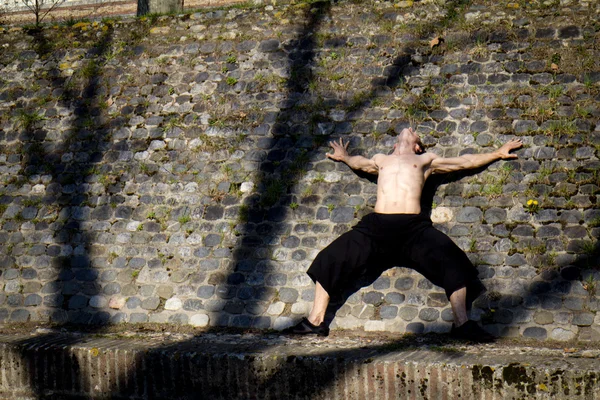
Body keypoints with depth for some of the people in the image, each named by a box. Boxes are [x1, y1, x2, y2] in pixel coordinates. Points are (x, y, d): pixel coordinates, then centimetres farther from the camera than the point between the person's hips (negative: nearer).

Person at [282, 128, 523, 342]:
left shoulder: (426, 160, 25)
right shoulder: (381, 161, 31)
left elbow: (465, 162, 32)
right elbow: (357, 163, 54)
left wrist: (498, 153, 36)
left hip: (413, 226, -2)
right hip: (376, 225, 2)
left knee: (451, 260, -22)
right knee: (332, 259, -7)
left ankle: (462, 324, -18)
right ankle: (316, 321, -1)